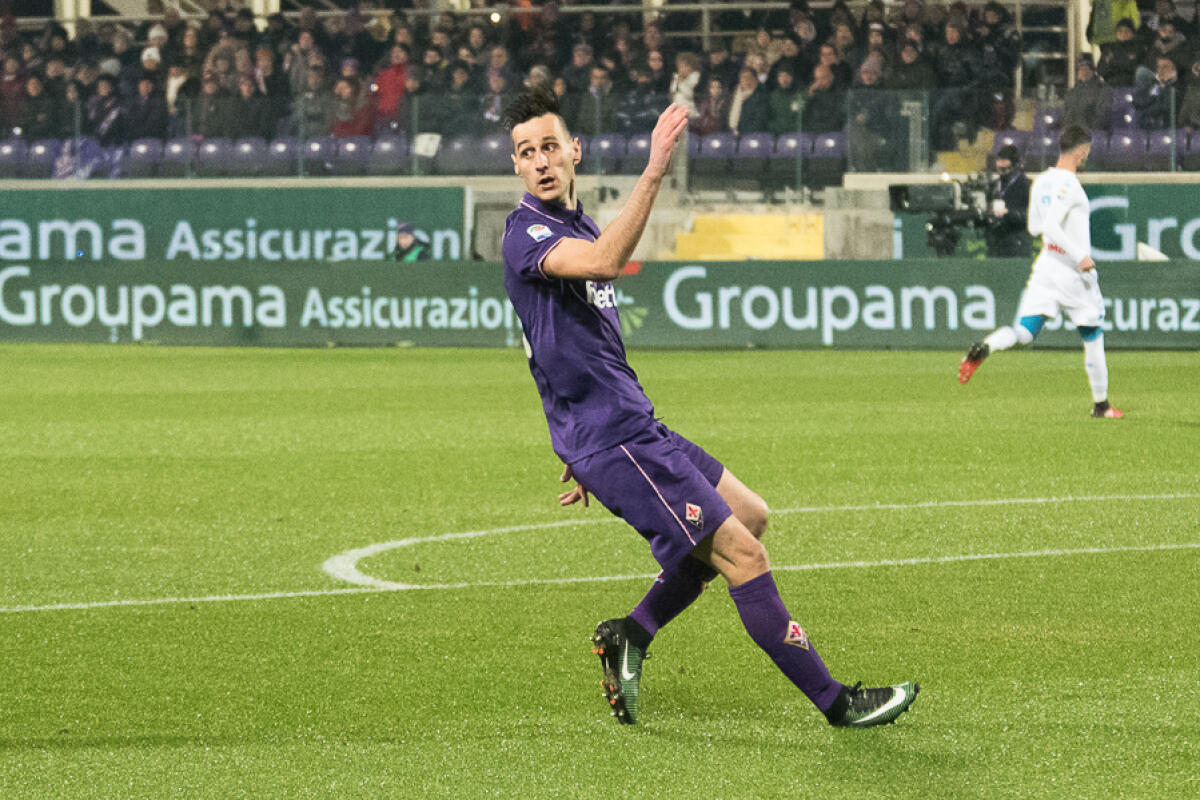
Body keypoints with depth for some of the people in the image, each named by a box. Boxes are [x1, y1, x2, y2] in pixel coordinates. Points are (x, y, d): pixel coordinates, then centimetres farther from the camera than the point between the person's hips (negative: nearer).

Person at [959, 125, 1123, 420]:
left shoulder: (1041, 182, 9)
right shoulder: (1069, 184, -16)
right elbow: (1050, 226, -26)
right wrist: (1080, 257, -25)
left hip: (1045, 265, 7)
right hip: (1073, 272, -7)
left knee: (1024, 332, -1)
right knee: (1093, 337, 8)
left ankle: (984, 348, -30)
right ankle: (1101, 405, 16)